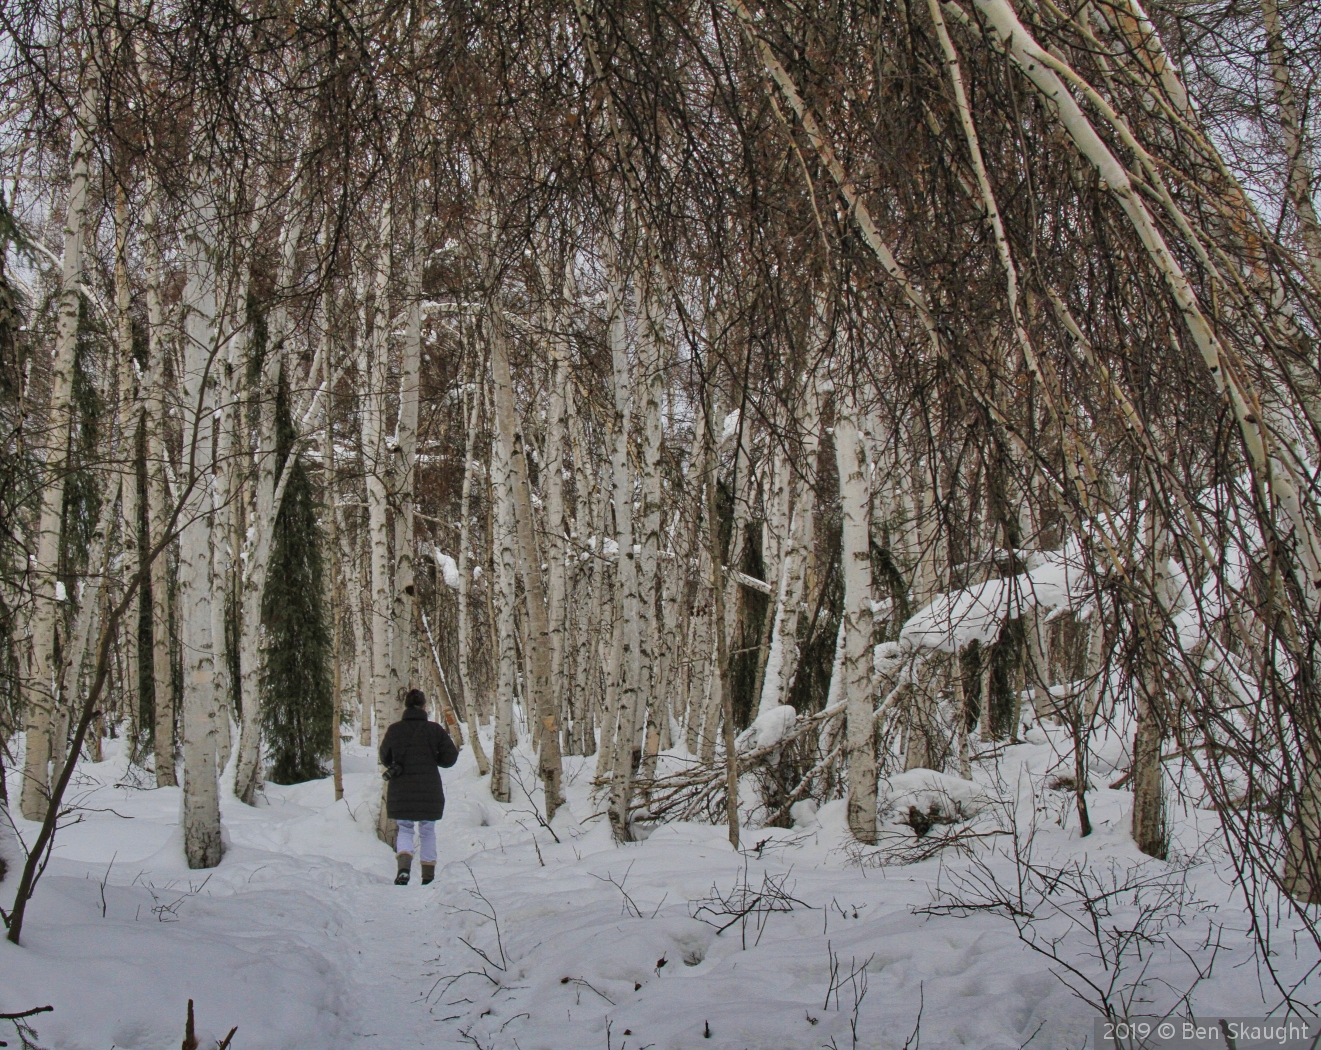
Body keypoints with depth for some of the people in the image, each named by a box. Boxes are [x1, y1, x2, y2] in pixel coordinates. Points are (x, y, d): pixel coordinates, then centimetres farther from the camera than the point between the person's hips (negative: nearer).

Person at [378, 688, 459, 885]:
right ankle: (428, 876, 18)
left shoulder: (394, 730, -3)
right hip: (429, 791, 0)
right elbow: (450, 757, -4)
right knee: (427, 831, 16)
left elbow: (385, 759, 8)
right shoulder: (434, 729, -6)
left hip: (400, 791, 0)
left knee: (405, 829, 13)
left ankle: (404, 868, -12)